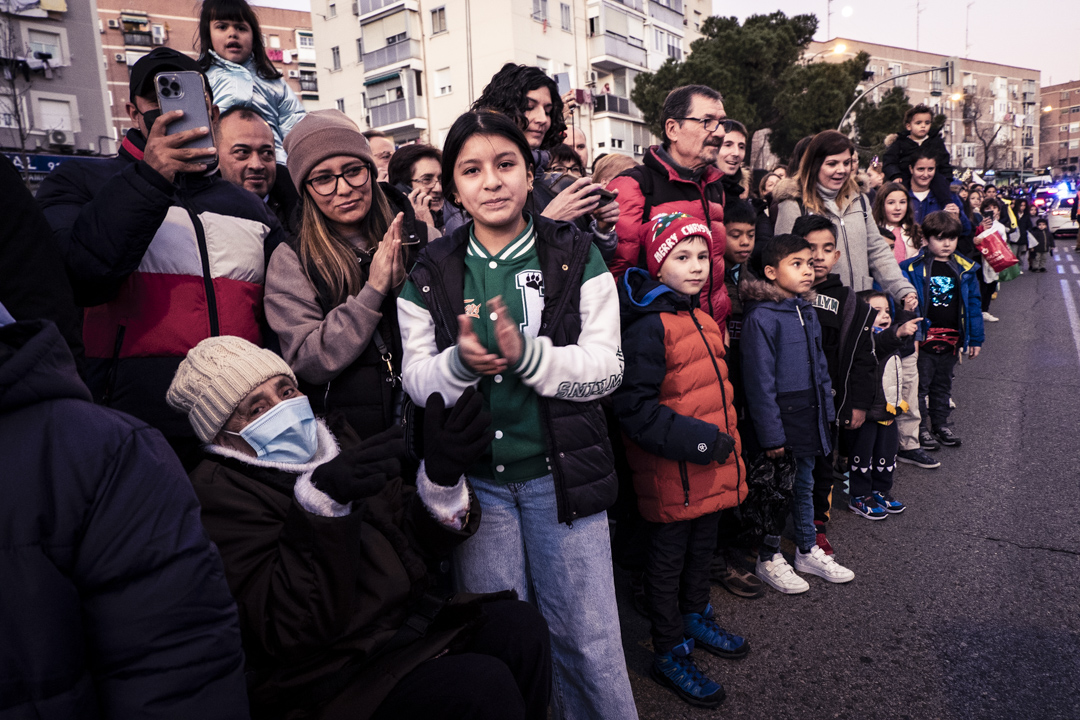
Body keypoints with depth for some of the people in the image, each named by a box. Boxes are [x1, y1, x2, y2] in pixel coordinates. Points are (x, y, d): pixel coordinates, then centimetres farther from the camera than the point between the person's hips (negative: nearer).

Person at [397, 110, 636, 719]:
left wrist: (528, 355, -25)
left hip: (561, 470, -1)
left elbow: (606, 368, -8)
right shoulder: (432, 274, 2)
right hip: (475, 476, 2)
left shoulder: (576, 257, -2)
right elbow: (415, 379, 1)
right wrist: (459, 362, -21)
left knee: (587, 640, 7)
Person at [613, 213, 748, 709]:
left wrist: (726, 443, 18)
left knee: (702, 550, 24)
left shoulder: (701, 320, 12)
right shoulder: (648, 326, -19)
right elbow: (634, 409, -24)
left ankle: (696, 619, 46)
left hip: (711, 471, 9)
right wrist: (698, 441, -24)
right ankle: (670, 654, 25)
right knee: (668, 561, 8)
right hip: (673, 476, -9)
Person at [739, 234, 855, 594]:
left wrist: (826, 410, 12)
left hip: (808, 415, 8)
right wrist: (771, 434, -18)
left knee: (804, 484, 20)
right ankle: (769, 559, 25)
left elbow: (819, 365, 15)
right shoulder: (761, 317, -18)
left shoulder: (807, 311, 7)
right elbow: (760, 382, -19)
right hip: (781, 415, -7)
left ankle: (808, 551, 37)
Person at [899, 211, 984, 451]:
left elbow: (973, 304, 9)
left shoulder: (965, 269, 4)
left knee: (943, 384, 17)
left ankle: (940, 423, 30)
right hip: (923, 338, -4)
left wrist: (975, 338, 8)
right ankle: (921, 427, 17)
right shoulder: (913, 268, -10)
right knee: (921, 384, 5)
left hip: (951, 339, 4)